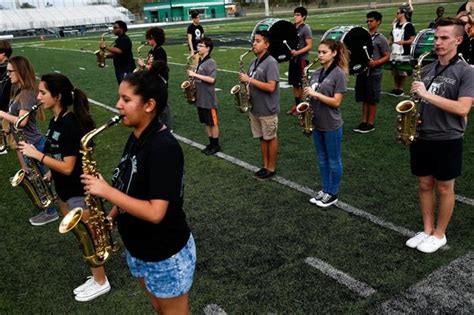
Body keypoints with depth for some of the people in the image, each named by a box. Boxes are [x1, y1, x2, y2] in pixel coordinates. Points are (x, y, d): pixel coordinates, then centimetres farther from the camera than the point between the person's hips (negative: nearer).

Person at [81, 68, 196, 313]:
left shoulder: (164, 147, -28)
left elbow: (155, 212, -31)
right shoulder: (136, 138, 0)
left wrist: (106, 191, -26)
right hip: (138, 249, 8)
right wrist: (111, 217, 0)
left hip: (166, 255, -8)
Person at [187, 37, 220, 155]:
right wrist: (192, 77, 1)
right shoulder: (199, 62, 11)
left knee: (213, 123, 4)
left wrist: (195, 75, -22)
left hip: (209, 100, -8)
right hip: (200, 99, 8)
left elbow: (211, 79, -25)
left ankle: (216, 145, 15)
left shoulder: (211, 62, -14)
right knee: (207, 123, 14)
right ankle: (211, 143, 24)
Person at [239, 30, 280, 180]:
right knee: (262, 138, 15)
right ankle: (265, 166, 27)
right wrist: (246, 91, -3)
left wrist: (249, 79, -22)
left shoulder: (271, 63, -17)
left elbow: (271, 87, -25)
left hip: (268, 110, -8)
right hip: (255, 108, 8)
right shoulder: (254, 62, 9)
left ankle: (271, 169, 18)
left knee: (271, 138, 6)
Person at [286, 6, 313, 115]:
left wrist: (297, 52, -24)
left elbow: (309, 46, -13)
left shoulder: (306, 28, -9)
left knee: (302, 84, -2)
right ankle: (296, 104, 20)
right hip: (293, 58, 7)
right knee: (295, 83, 11)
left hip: (302, 59, -7)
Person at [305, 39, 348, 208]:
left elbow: (336, 102, -18)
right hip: (317, 123, 7)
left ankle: (333, 194, 21)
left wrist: (315, 94, -23)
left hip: (331, 125, -7)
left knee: (333, 160, 8)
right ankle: (325, 189, 30)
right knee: (322, 159, 17)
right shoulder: (316, 73, 6)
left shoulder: (339, 74, -13)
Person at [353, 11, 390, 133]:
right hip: (362, 71, 5)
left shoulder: (381, 39, -7)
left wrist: (375, 63, -24)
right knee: (364, 98, 11)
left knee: (372, 99, 2)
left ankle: (370, 123, 11)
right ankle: (364, 121, 20)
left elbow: (387, 56, -8)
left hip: (374, 74, -5)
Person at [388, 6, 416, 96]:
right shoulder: (395, 25, 15)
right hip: (394, 52, 7)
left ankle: (401, 89, 7)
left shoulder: (408, 26, -7)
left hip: (404, 53, -7)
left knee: (402, 72, -1)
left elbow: (413, 40, -11)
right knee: (395, 72, 11)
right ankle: (395, 88, 21)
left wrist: (403, 42, -26)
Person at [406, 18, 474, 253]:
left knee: (444, 189, 8)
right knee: (424, 185, 14)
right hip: (421, 138, 5)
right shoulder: (427, 69, 8)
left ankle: (439, 234, 24)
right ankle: (427, 230, 29)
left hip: (447, 141, -5)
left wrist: (427, 94, -23)